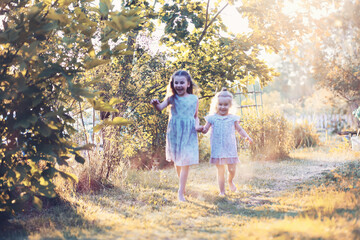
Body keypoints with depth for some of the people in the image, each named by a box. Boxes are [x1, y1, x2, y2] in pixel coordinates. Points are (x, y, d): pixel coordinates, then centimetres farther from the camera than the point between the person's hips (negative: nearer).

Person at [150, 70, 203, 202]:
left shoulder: (194, 99, 3)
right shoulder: (172, 98, -1)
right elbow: (160, 108, -16)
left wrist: (197, 125, -5)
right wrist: (156, 104, -38)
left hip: (188, 135, 0)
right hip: (174, 134, 0)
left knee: (186, 162, -5)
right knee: (177, 161, 12)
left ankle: (181, 192, -2)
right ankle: (182, 185, 34)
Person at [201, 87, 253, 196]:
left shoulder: (233, 118, 4)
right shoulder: (212, 118, 1)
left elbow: (239, 129, 9)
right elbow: (206, 129, 1)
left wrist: (247, 136, -8)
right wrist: (203, 129, -23)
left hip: (230, 149, 1)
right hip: (217, 149, -1)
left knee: (232, 170, 2)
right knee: (220, 171, 2)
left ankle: (230, 181, 35)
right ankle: (222, 190, 13)